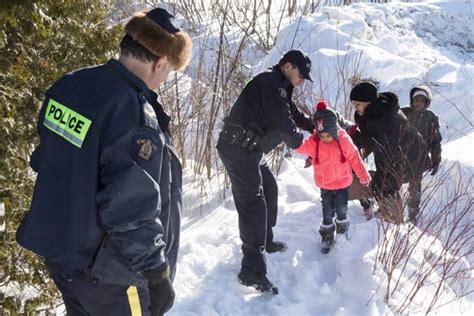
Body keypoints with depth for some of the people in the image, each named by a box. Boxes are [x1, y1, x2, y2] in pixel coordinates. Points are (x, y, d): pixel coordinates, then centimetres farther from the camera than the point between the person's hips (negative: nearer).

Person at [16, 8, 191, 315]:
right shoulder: (136, 118, -29)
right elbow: (131, 215, -29)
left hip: (60, 253, 8)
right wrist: (157, 275, -17)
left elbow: (45, 161, 9)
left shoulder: (69, 85, -4)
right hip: (108, 274, -7)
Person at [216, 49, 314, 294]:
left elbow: (294, 114, 28)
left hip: (250, 149, 11)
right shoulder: (270, 84, -17)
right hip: (238, 149, -11)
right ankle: (252, 270, -14)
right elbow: (284, 124, -20)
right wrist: (299, 142, -1)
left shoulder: (279, 87, 17)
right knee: (253, 204, -14)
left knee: (269, 190, 22)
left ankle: (265, 241, 38)